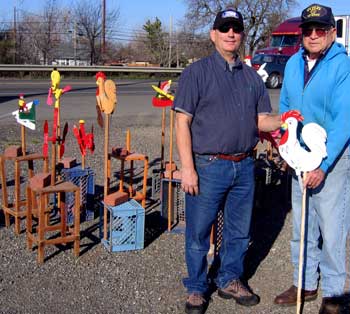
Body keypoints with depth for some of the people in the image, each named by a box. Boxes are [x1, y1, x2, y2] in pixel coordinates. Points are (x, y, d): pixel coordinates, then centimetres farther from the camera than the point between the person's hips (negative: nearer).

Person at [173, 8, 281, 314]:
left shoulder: (252, 77, 12)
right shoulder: (197, 72, -4)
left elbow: (261, 120, 12)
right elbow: (183, 122, -9)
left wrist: (282, 120, -10)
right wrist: (187, 167, -15)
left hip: (244, 167, 5)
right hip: (208, 167, -5)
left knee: (239, 232, 16)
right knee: (199, 233, 6)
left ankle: (230, 281, 36)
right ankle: (197, 288, 25)